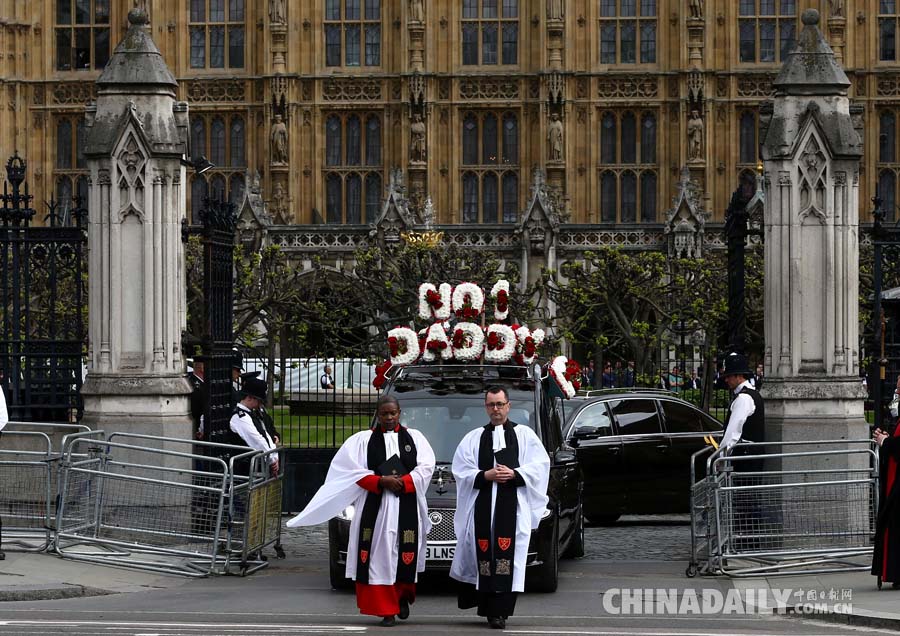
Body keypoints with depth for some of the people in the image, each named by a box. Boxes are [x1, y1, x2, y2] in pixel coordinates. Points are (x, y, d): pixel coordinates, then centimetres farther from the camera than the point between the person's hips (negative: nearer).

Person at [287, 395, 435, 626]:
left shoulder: (414, 437, 11)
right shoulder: (364, 440, 8)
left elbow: (426, 468, 1)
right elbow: (355, 472, -2)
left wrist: (402, 482, -13)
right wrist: (382, 481, -16)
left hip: (407, 507, 1)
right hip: (375, 507, -1)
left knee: (406, 555, 0)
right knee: (380, 555, -7)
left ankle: (403, 596, 27)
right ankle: (386, 609, -4)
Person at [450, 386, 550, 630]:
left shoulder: (524, 435, 12)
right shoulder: (474, 438, 15)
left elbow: (540, 465, 4)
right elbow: (461, 471, 8)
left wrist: (513, 474, -10)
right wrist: (485, 476, -8)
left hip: (513, 505, -2)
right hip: (482, 506, 2)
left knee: (507, 558, -9)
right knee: (483, 555, -4)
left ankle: (499, 611, -10)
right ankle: (489, 608, 4)